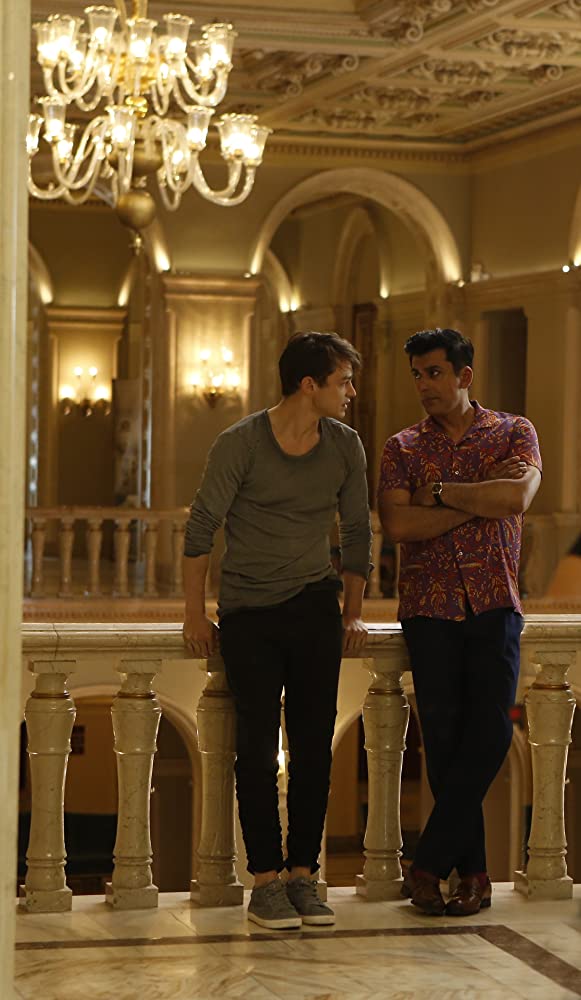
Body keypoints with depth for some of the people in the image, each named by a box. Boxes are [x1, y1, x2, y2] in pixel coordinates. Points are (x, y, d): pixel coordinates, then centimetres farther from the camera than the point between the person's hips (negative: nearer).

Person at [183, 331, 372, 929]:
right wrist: (194, 614, -5)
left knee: (314, 746, 1)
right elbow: (201, 526, -5)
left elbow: (356, 532, 13)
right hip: (247, 613, -3)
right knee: (257, 749, -4)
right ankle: (264, 881, 2)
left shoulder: (345, 446, 3)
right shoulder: (240, 444, -9)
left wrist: (354, 612, 12)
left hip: (314, 610, 3)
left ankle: (303, 874, 9)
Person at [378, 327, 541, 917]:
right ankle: (472, 873, 5)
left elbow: (516, 498, -13)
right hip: (429, 607, 1)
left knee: (489, 731, -12)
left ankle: (428, 864, -7)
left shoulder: (513, 433, 7)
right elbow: (398, 525, -7)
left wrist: (440, 492, -7)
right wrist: (480, 499, -9)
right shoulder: (402, 448, 9)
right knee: (444, 737, -2)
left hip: (494, 605, -1)